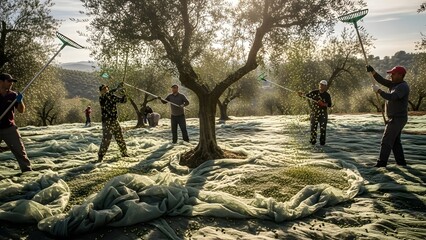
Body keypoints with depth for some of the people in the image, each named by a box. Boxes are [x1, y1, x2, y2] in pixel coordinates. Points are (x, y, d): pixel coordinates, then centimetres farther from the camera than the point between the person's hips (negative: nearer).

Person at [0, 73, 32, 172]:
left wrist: (20, 101, -18)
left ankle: (27, 169, 3)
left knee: (19, 150, -2)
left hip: (9, 128, 0)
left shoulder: (13, 95, 1)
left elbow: (21, 110, -1)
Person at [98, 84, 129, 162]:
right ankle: (100, 156, 2)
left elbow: (123, 100, 9)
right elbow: (107, 95, -28)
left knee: (120, 138, 13)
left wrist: (124, 95, -12)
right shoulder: (101, 98, -6)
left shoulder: (112, 97, 10)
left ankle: (124, 152, 25)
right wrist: (116, 89, -33)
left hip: (115, 121, 6)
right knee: (106, 140, -8)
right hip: (107, 122, -5)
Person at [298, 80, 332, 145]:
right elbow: (306, 96, -3)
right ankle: (313, 140, 14)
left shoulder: (327, 95, 2)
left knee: (323, 128, 0)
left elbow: (329, 105, 1)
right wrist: (302, 94, -23)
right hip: (314, 112, 0)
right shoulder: (314, 92, 1)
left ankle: (322, 141, 12)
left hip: (323, 113, 0)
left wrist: (323, 104, -17)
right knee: (313, 127, 2)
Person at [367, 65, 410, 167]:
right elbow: (382, 80, 5)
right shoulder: (394, 84, 10)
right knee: (395, 141, 16)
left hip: (398, 119, -10)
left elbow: (391, 97, -31)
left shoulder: (403, 87, -18)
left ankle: (382, 162, -5)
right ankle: (401, 161, 23)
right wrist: (372, 71, -6)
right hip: (395, 118, 10)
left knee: (386, 141, -8)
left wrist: (378, 91, -25)